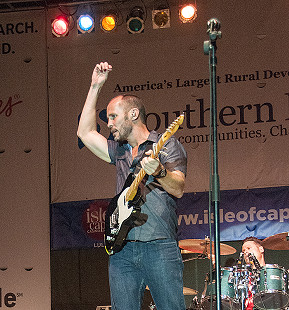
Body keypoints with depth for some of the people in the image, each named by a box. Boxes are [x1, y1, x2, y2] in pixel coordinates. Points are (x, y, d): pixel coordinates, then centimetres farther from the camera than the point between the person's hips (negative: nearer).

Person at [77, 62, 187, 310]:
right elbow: (85, 132, 22)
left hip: (159, 245, -5)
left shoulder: (166, 145, 5)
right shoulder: (120, 151, 24)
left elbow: (178, 189, -6)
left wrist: (158, 172, -27)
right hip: (122, 248, 5)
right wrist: (95, 87, 21)